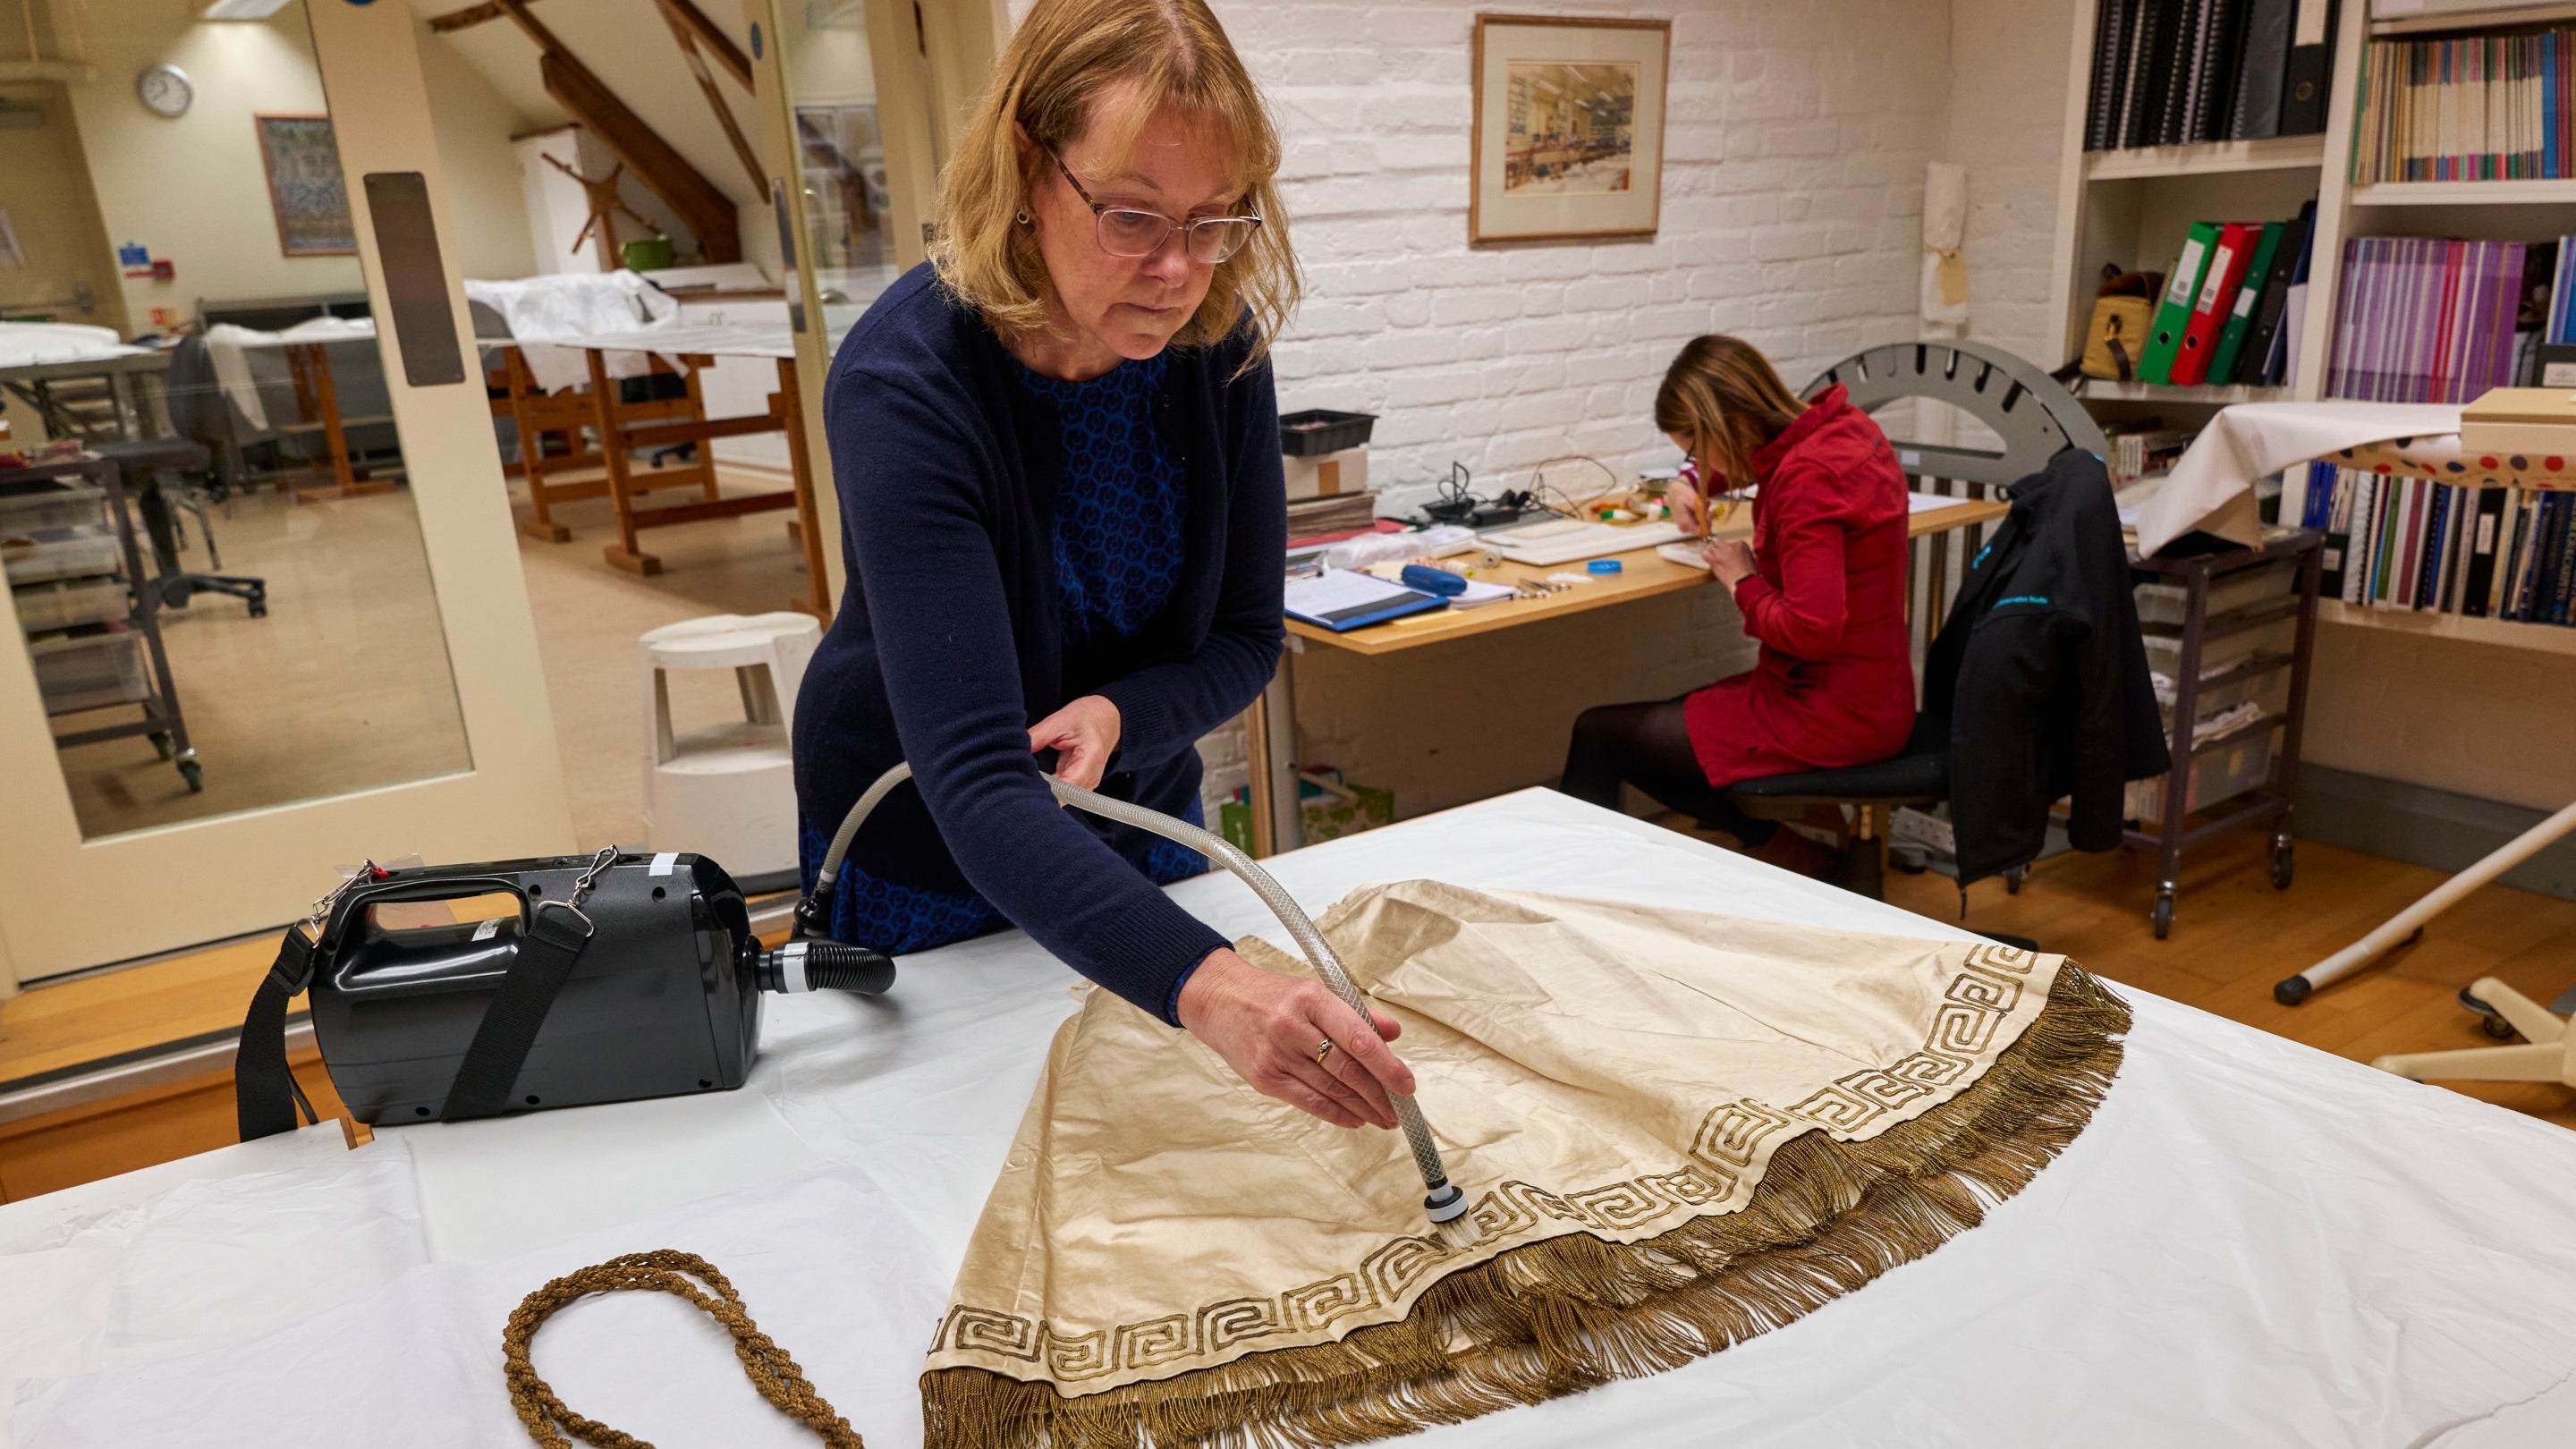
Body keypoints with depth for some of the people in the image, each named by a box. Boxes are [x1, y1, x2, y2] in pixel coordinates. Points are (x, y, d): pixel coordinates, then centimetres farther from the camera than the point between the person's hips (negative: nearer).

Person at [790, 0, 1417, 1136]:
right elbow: (976, 786, -42)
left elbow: (1245, 640, -7)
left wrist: (1119, 716, -30)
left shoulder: (1218, 342, -16)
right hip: (923, 872, -4)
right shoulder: (906, 386, -33)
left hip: (1137, 822, 5)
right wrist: (1208, 989, -56)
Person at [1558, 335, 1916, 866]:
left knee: (1597, 736, -3)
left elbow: (1810, 630, -30)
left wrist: (1745, 583, -13)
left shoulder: (1807, 478, -23)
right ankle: (1777, 848, 11)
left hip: (1828, 716, -10)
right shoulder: (1844, 426, 5)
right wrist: (1696, 484, 14)